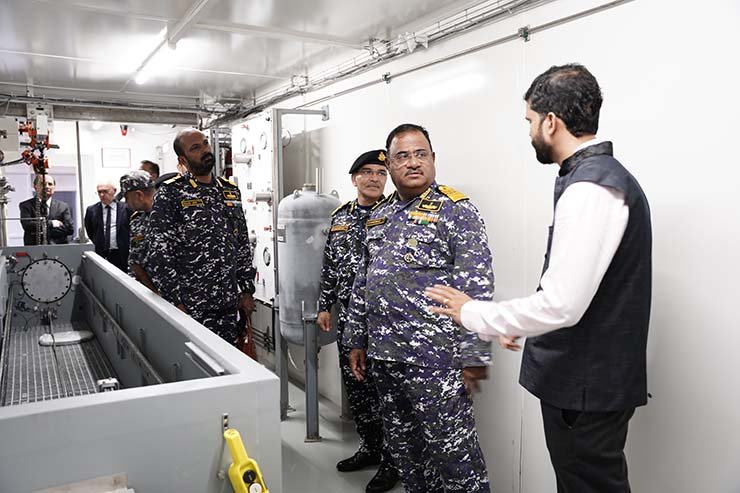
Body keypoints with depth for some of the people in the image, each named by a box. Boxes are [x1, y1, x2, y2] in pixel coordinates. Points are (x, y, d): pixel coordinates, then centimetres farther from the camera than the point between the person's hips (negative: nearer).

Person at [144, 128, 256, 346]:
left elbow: (243, 245, 16)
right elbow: (158, 254, -10)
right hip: (189, 307, -5)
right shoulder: (170, 193, -5)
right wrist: (176, 302, -14)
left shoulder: (231, 191, 12)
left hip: (228, 305, 5)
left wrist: (247, 290, 11)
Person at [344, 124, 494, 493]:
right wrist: (357, 339, 17)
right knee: (402, 447, 18)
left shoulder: (455, 210, -7)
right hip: (383, 355, 7)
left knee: (452, 450, 0)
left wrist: (473, 355, -17)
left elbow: (476, 287, -13)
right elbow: (362, 282, 19)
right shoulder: (379, 216, 14)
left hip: (434, 358, -7)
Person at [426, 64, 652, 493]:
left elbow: (562, 304, -27)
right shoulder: (607, 175, 11)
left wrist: (473, 314, -14)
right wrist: (523, 325, 18)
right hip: (590, 376, 9)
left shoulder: (590, 188, -22)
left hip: (586, 385, -9)